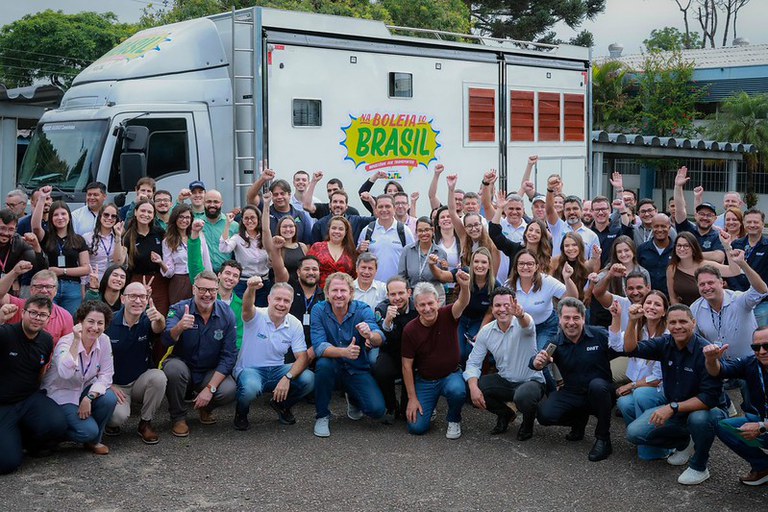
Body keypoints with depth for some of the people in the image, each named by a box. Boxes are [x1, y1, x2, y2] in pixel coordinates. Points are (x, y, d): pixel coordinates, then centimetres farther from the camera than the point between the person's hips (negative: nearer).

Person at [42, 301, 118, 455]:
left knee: (109, 399, -25)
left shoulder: (104, 341, -10)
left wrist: (89, 398, -23)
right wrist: (76, 340, -45)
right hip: (60, 394, -5)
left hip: (85, 388, 5)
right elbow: (65, 373, -43)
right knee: (88, 431, -24)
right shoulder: (66, 342, -23)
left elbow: (105, 375, -8)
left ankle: (94, 440, 1)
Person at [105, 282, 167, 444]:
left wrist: (159, 318, -59)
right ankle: (112, 422, 11)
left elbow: (158, 328, -34)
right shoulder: (110, 323, -10)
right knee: (119, 416, -30)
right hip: (115, 384, -2)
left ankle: (145, 423, -7)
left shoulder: (148, 320, -8)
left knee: (159, 377, -31)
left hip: (141, 381, 2)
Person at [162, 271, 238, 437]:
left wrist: (210, 388, -19)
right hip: (183, 366, -1)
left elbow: (229, 355, -10)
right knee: (173, 367, -35)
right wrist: (179, 327, -55)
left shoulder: (226, 314, -9)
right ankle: (178, 418, -9)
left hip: (211, 372, 1)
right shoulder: (179, 309, -14)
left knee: (229, 391, -28)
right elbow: (167, 340, -31)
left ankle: (206, 408, 9)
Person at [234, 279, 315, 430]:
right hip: (249, 370, -4)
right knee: (251, 387, -39)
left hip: (277, 370, 4)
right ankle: (241, 412, 0)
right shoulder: (256, 316, -13)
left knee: (308, 379, -22)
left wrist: (287, 378, -26)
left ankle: (281, 405, 12)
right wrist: (251, 289, -62)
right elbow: (247, 307, -38)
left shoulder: (295, 324, -2)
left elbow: (302, 357, -6)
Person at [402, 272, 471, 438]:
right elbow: (407, 365, -6)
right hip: (424, 381, 1)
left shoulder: (447, 316, -13)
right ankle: (427, 408, 25)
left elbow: (462, 303, -36)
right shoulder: (410, 330, -11)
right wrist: (412, 398, -8)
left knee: (457, 391, -36)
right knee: (417, 427, -11)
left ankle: (454, 420, -1)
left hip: (451, 375, -1)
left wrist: (465, 286, -60)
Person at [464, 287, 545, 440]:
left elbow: (527, 326, -43)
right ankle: (505, 414, 12)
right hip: (505, 382, 5)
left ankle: (528, 421, 2)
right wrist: (474, 387, -22)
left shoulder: (523, 323, -16)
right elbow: (473, 363, -2)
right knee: (472, 385, -16)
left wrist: (521, 315, -69)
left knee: (522, 396, -38)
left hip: (531, 382, -5)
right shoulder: (486, 331, -3)